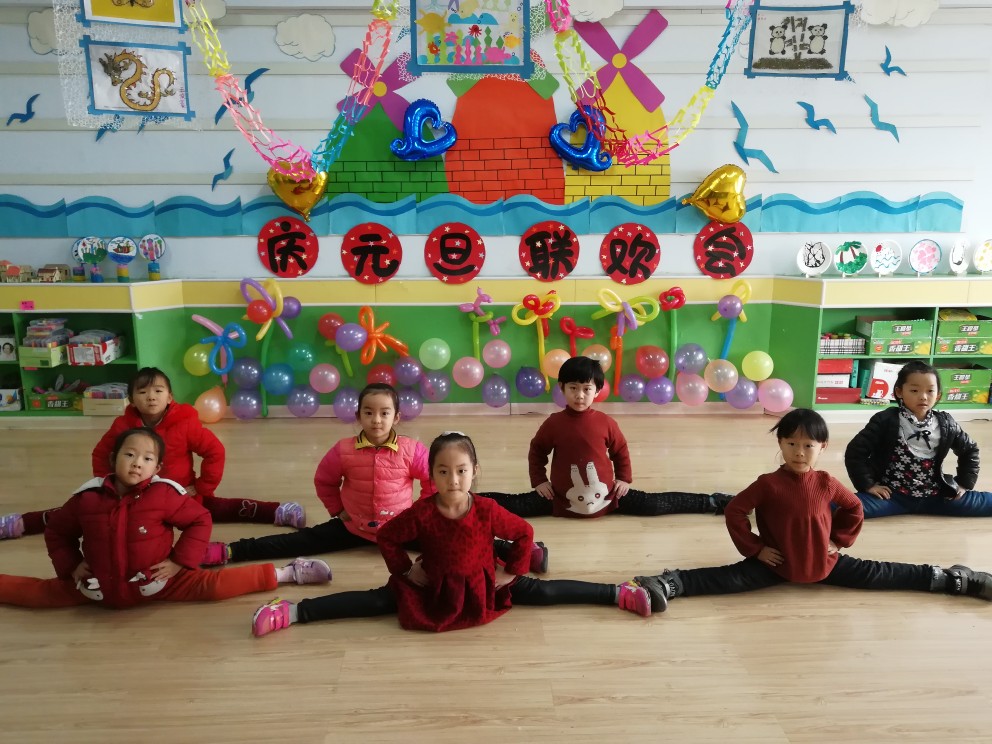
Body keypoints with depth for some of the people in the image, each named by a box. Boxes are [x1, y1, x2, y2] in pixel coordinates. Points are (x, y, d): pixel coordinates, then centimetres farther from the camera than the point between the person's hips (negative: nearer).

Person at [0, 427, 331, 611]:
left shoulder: (164, 494, -16)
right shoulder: (87, 497, -7)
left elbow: (200, 520, -8)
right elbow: (56, 530, 11)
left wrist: (180, 561, -12)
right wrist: (70, 567, 4)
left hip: (156, 582, -3)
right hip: (98, 585, 4)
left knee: (213, 585, -17)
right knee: (40, 592, 10)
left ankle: (284, 573, -16)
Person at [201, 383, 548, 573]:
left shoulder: (411, 450, -14)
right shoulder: (343, 450, -9)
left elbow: (434, 480, 0)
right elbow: (324, 481, 8)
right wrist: (339, 510, 7)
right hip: (353, 527, 2)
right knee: (303, 540, -4)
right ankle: (230, 551, -4)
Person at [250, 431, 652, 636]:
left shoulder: (488, 511, -21)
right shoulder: (421, 513, -20)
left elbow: (524, 533, -10)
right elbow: (387, 538, -7)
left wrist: (512, 572, -5)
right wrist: (407, 570, -5)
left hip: (483, 587, 0)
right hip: (432, 589, 1)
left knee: (540, 591, -6)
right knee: (375, 599, -7)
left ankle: (619, 593, -2)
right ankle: (294, 611, -6)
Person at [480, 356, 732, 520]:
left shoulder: (606, 423, -7)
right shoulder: (553, 423, -9)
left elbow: (621, 451, 9)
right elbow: (536, 451, 5)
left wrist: (624, 479, 5)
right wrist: (539, 481, 1)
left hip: (607, 495, 0)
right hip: (562, 498, 0)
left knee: (655, 504, -1)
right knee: (516, 505, -11)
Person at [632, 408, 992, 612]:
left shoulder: (828, 484, -8)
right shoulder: (769, 484, -18)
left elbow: (855, 509, 10)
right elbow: (734, 512, -17)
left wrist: (839, 541, 6)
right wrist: (755, 548, -15)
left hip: (825, 563, 3)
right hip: (775, 563, -3)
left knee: (873, 574, 6)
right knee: (730, 578, -22)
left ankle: (955, 579, 18)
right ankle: (671, 584, -32)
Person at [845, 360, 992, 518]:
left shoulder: (945, 424, 3)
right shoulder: (886, 421, -10)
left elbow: (970, 450, 21)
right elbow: (855, 452, -10)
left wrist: (963, 484, 14)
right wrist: (868, 484, -11)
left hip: (934, 496, 5)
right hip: (892, 496, -4)